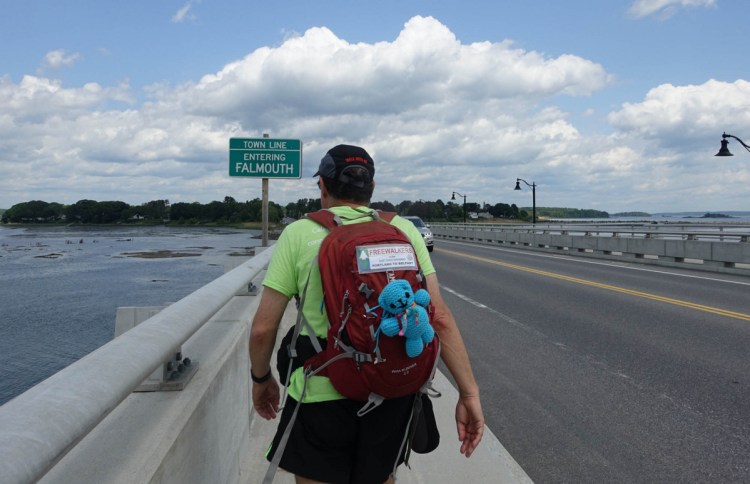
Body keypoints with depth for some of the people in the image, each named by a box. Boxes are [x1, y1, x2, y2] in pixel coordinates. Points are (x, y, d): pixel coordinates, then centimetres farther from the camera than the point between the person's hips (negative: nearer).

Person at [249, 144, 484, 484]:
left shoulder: (299, 233, -5)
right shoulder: (404, 230, 0)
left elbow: (263, 328, -5)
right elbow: (439, 317, -7)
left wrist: (261, 378, 12)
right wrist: (469, 392, -4)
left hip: (322, 395, -3)